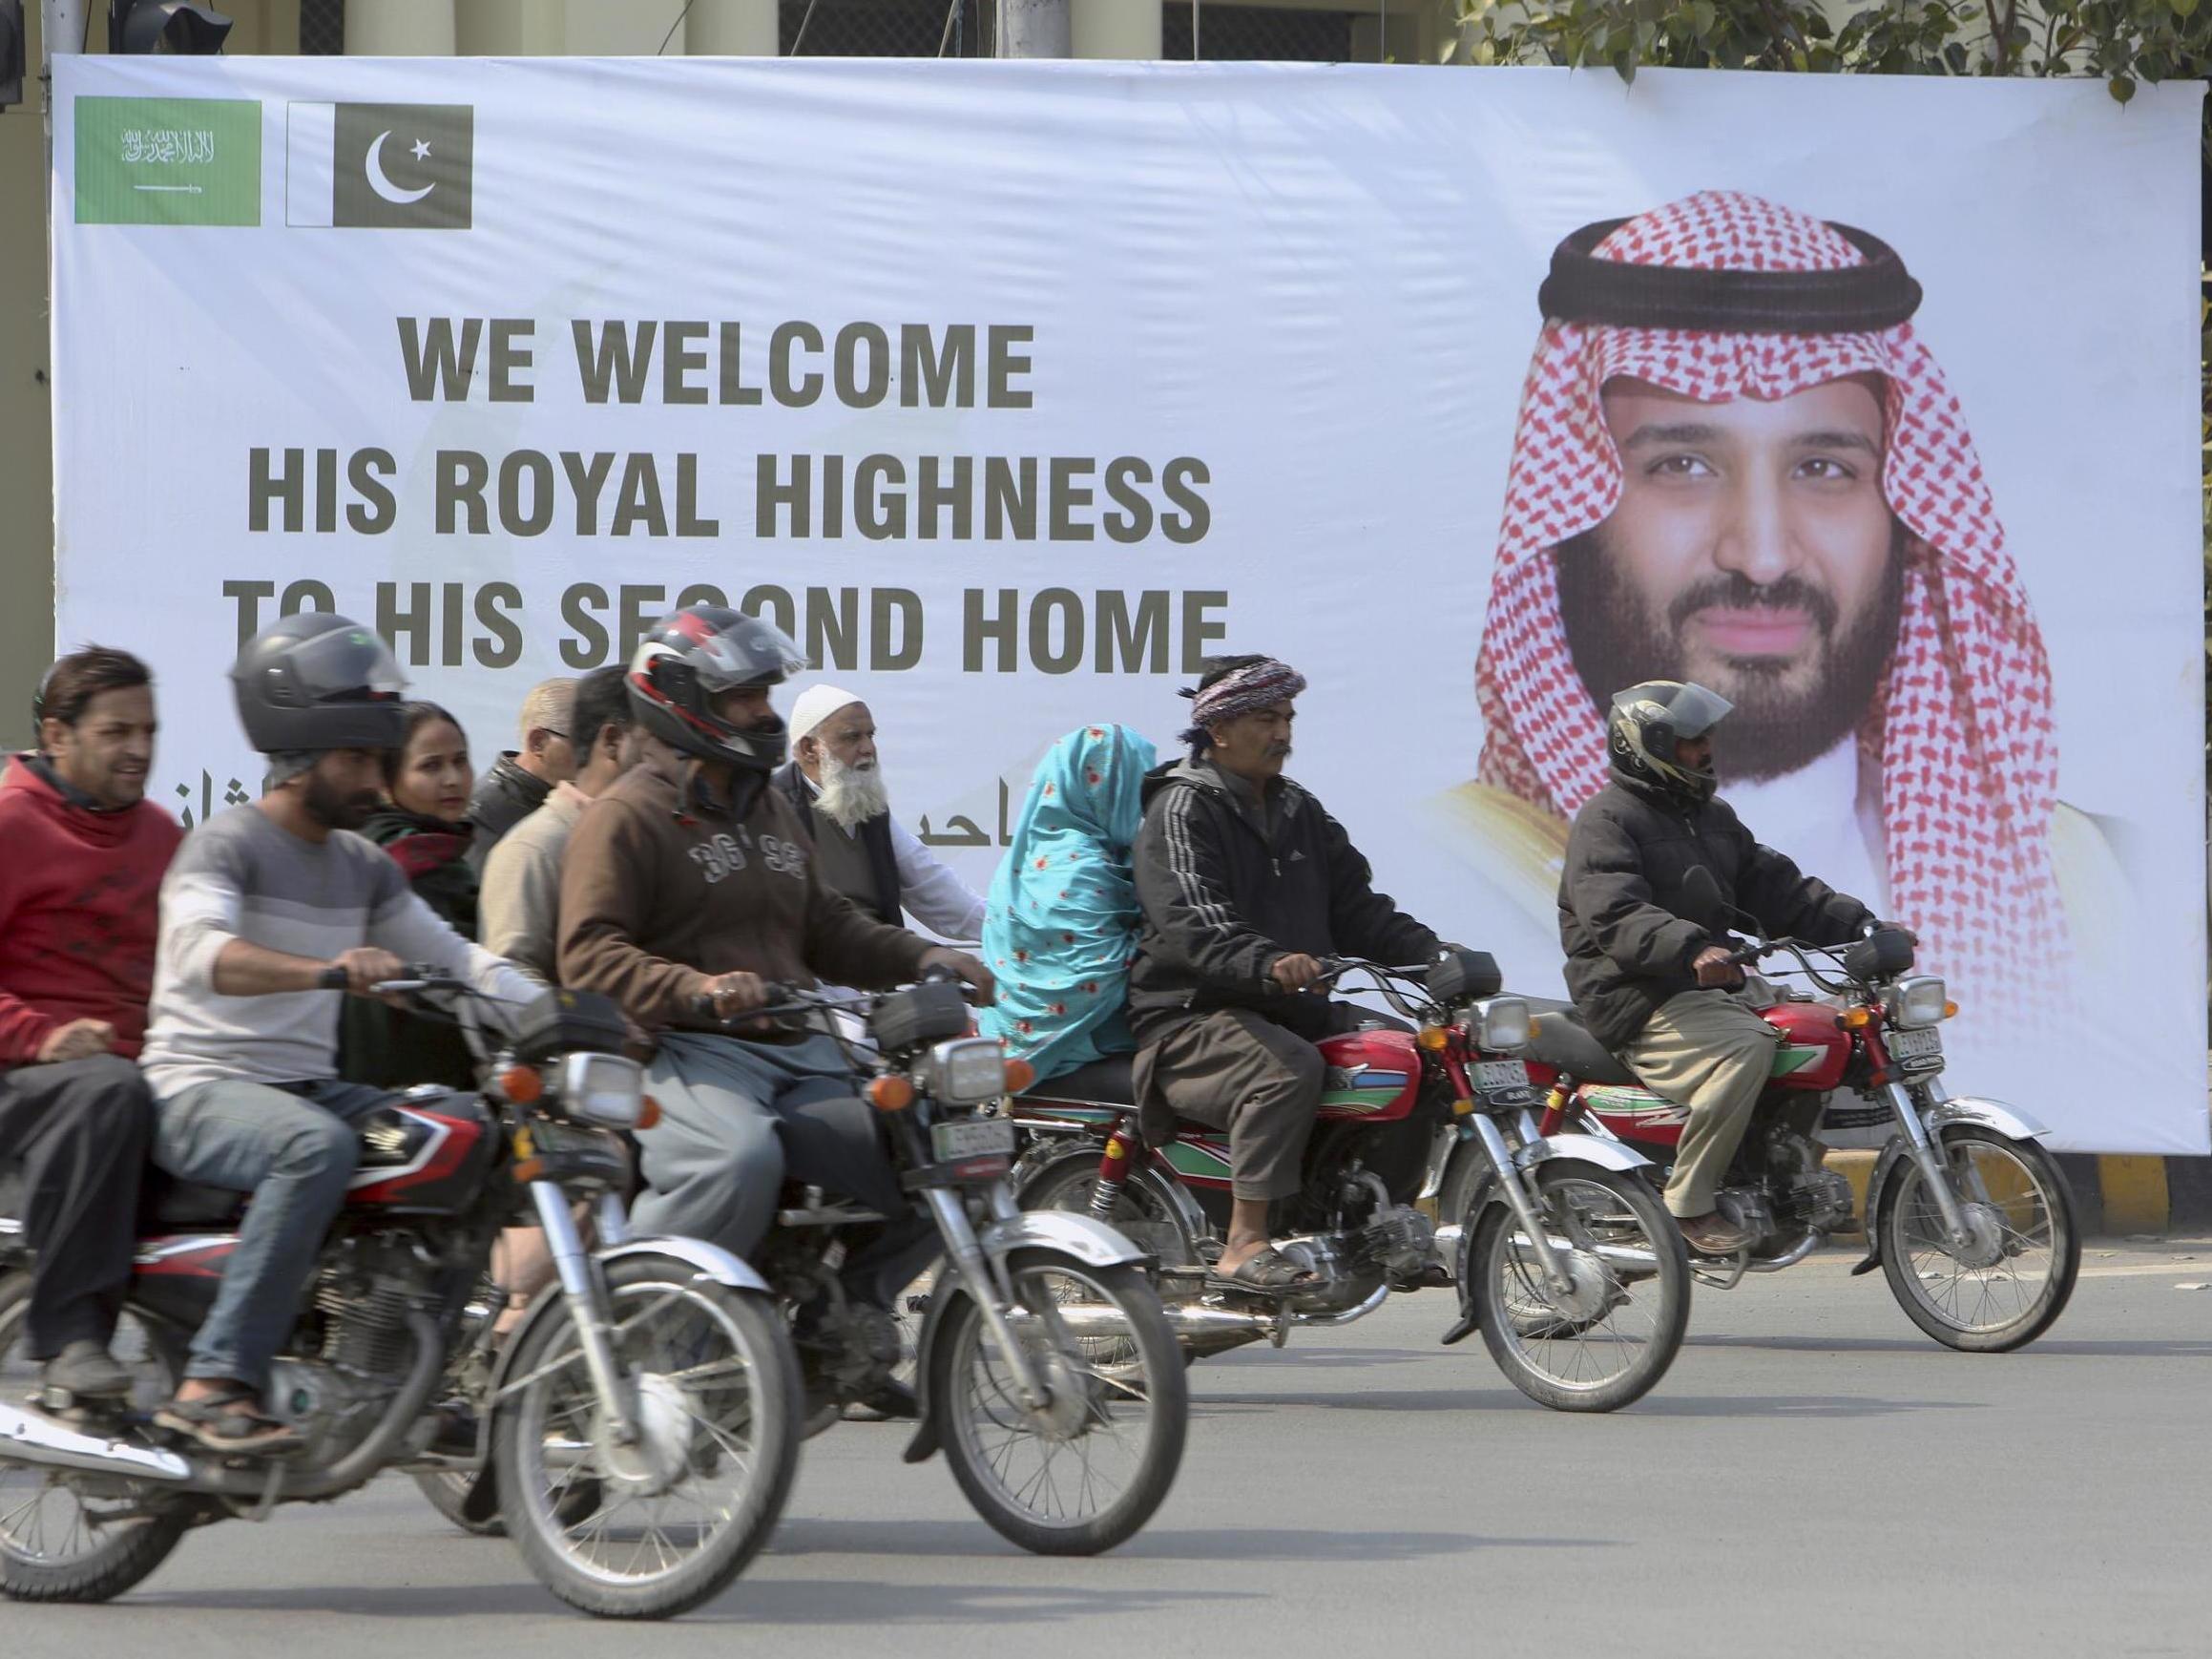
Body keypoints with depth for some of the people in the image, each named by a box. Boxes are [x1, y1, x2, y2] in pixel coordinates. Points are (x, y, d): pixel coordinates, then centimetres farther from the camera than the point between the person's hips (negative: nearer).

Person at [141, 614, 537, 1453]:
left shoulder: (362, 869, 17)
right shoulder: (226, 845, -9)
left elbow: (452, 956, 16)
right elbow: (202, 951, -28)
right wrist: (328, 968, -44)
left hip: (309, 1087, 8)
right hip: (201, 1090, -8)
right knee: (318, 1146, -37)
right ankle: (216, 1381, -39)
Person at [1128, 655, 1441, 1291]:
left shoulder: (1300, 812, 22)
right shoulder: (1183, 810, -6)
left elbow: (1355, 905, 19)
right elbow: (1190, 925, -22)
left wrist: (1431, 953, 0)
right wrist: (1266, 964, -41)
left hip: (1296, 1010, 8)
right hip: (1193, 1017, -8)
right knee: (1288, 1068, -36)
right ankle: (1244, 1245, -36)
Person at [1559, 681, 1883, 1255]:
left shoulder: (1712, 816, 23)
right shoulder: (1606, 821, -7)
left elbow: (1773, 887, 21)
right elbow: (1615, 916, -23)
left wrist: (1859, 927, 7)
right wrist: (1690, 948, -40)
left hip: (1713, 990, 9)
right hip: (1642, 1004, -9)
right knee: (1748, 1046, -33)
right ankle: (1687, 1203, -27)